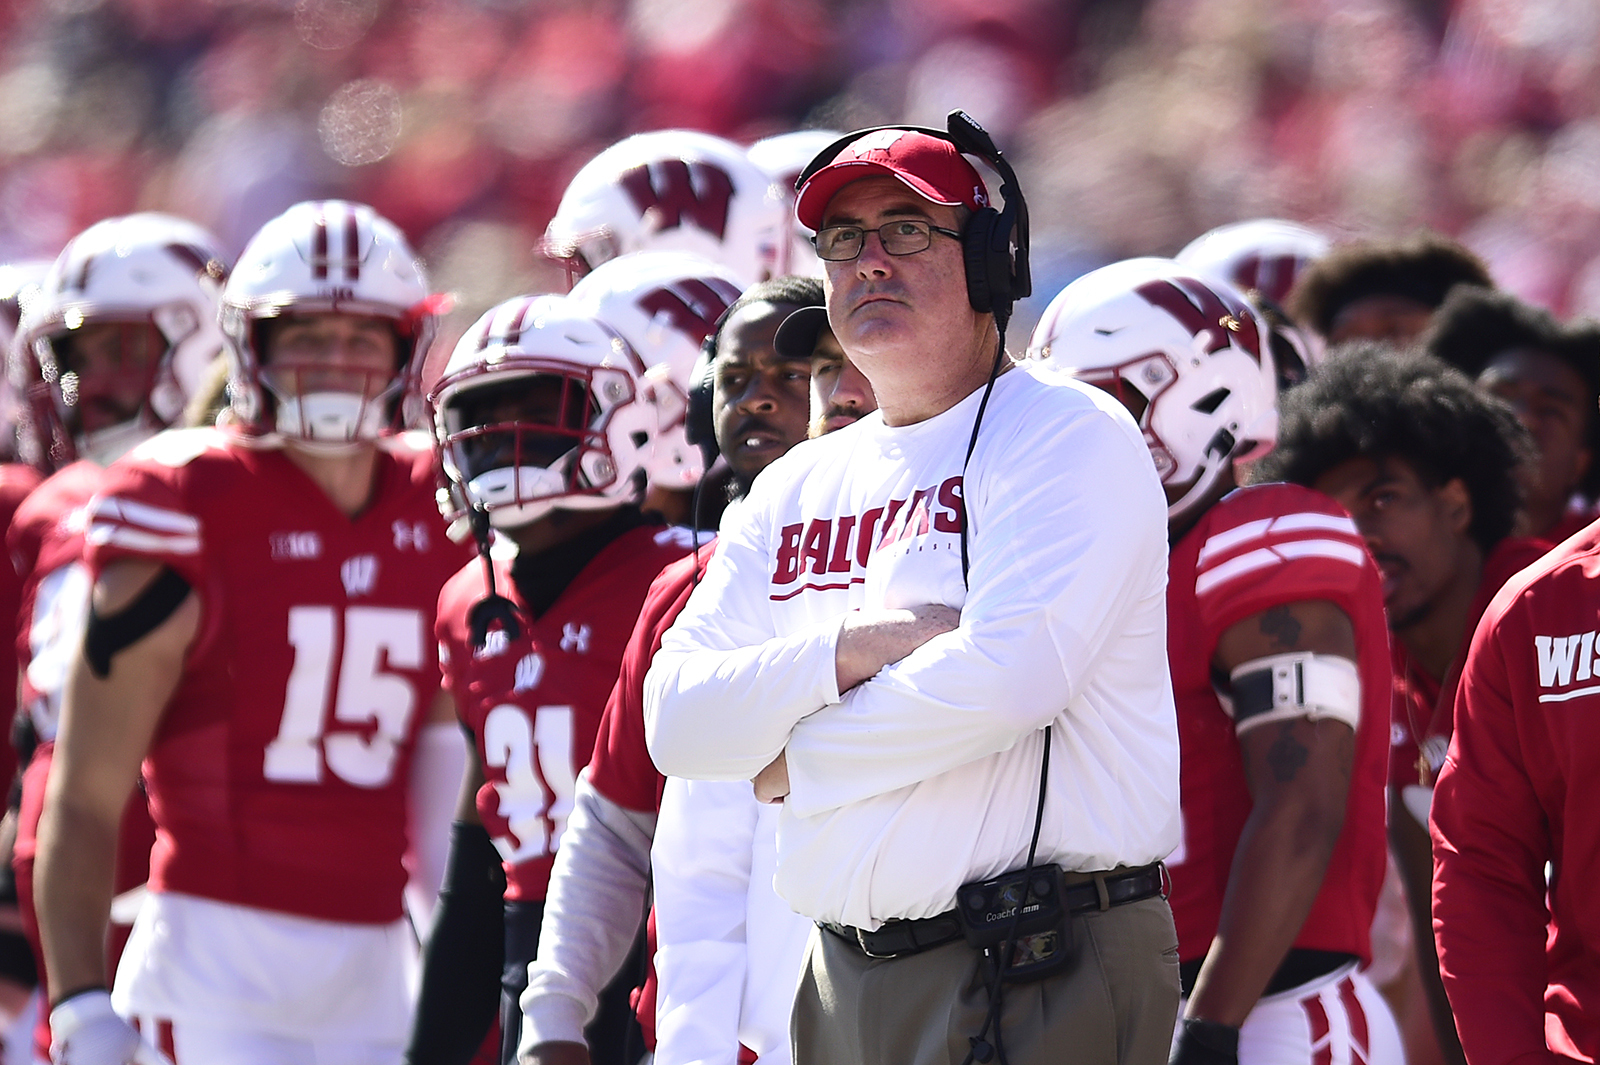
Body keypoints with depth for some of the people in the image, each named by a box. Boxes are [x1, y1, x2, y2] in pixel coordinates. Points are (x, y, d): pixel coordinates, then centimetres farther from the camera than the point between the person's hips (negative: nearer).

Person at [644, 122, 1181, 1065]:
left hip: (1042, 978, -7)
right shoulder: (796, 491, 18)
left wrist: (799, 760, -5)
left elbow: (1012, 675, -18)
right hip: (849, 978, 7)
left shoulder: (1068, 439, -4)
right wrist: (845, 652, -12)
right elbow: (678, 721, 7)